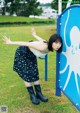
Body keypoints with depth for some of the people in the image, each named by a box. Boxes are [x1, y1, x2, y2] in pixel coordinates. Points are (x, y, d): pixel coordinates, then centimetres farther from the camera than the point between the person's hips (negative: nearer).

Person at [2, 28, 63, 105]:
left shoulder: (49, 46, -17)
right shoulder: (43, 47, -41)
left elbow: (42, 41, 3)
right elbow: (26, 44, -35)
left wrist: (34, 35, 22)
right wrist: (10, 43, -27)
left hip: (31, 54, 7)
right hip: (23, 53, -7)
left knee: (35, 74, 10)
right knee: (27, 75, -1)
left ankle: (39, 93, 21)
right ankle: (32, 95, 12)